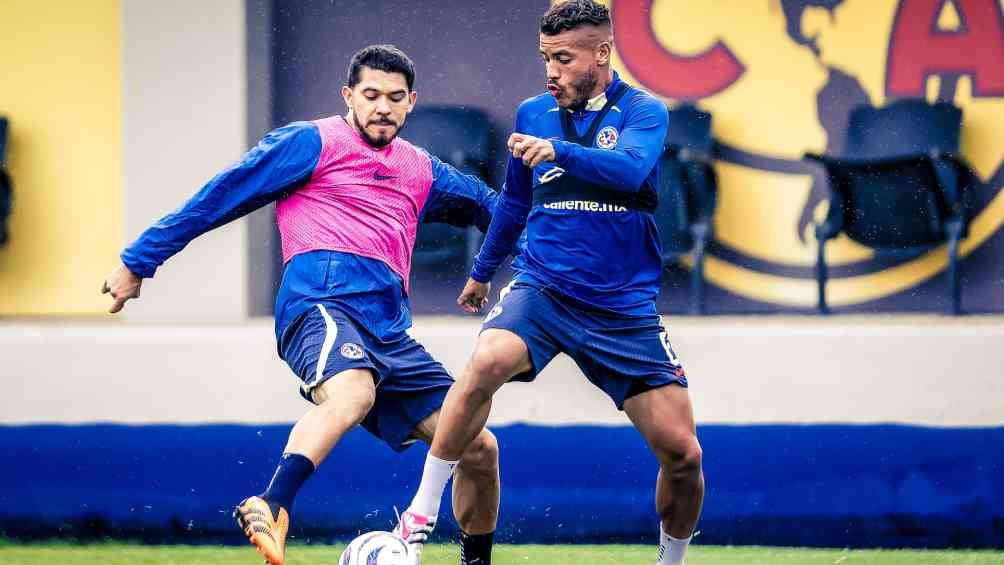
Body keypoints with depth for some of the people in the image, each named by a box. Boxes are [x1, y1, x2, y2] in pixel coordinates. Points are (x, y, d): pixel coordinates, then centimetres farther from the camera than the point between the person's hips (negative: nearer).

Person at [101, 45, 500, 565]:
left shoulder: (421, 171, 25)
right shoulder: (313, 143, 8)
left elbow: (490, 206, 42)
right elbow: (219, 197, 7)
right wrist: (138, 262, 6)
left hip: (390, 333, 7)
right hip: (322, 302, -7)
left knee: (479, 448, 2)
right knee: (352, 394, -41)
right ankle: (270, 511, -56)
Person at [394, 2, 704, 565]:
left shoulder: (644, 112, -4)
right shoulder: (533, 114, 8)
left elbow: (632, 169, -27)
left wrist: (560, 152, -42)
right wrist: (483, 271, 36)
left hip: (625, 308, -1)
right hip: (541, 289, 1)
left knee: (683, 454, -6)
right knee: (488, 362, -32)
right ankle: (420, 517, -26)